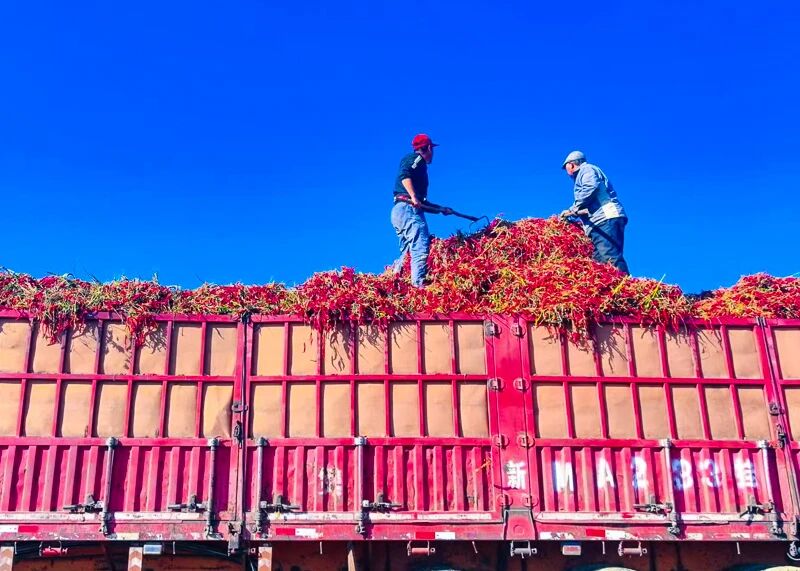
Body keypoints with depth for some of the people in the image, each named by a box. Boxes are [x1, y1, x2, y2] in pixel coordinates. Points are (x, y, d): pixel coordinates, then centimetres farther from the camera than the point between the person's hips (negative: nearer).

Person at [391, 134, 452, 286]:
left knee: (406, 253, 11)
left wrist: (441, 208, 31)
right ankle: (418, 286, -28)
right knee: (421, 249, -18)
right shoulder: (417, 159, 3)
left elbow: (422, 203, 27)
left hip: (398, 211, 10)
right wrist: (413, 197, -26)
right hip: (409, 209, -10)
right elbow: (404, 174, -19)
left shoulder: (415, 161, 29)